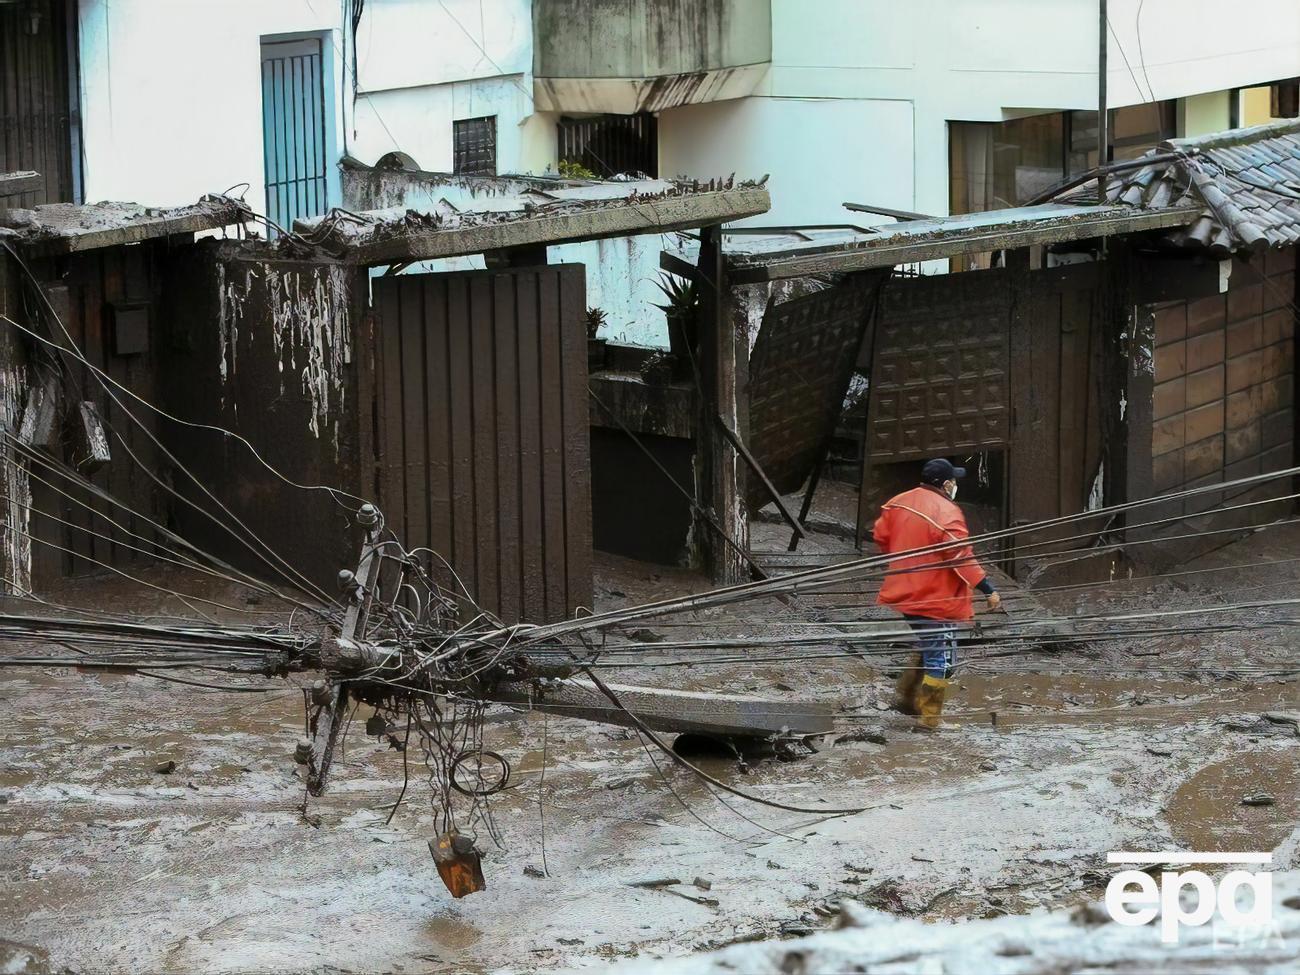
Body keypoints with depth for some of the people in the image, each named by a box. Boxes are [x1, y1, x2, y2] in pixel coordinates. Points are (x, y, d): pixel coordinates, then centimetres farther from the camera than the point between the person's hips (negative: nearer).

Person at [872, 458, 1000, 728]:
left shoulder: (899, 502, 2)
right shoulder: (947, 513, -20)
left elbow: (880, 535, 13)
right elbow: (961, 556, -25)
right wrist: (988, 590, -24)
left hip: (905, 592, 8)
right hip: (936, 599, -8)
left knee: (928, 648, 26)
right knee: (941, 660, 2)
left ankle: (905, 698, 29)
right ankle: (930, 718, 4)